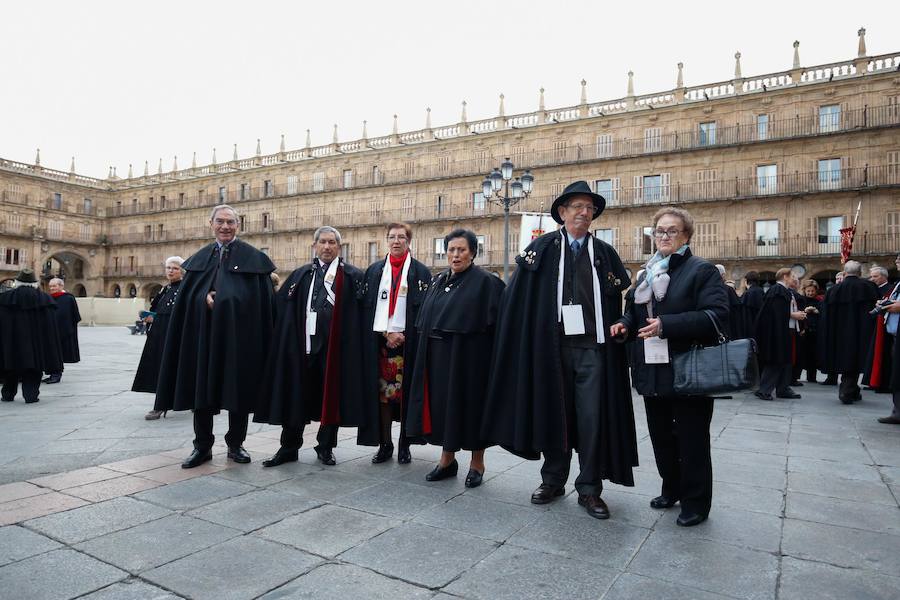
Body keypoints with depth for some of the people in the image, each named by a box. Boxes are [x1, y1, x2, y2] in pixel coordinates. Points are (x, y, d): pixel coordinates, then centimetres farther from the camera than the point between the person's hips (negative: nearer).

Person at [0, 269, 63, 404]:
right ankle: (31, 395, -2)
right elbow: (50, 326, -1)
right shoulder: (44, 299, -2)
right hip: (36, 340, 0)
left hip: (12, 339, 1)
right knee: (32, 368, 5)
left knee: (11, 366, 14)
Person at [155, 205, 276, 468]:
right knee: (201, 388, 6)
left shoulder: (252, 257, 1)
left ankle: (235, 444, 20)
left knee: (238, 389, 4)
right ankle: (202, 446, 18)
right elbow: (186, 297, 10)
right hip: (204, 334, 3)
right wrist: (205, 298, -10)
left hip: (239, 336, -3)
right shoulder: (200, 258, 12)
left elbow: (264, 299, -3)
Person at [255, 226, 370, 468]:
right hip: (303, 344, 3)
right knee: (297, 395, 8)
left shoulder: (353, 276, 1)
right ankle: (289, 447, 22)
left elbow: (360, 312, -4)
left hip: (335, 346, -2)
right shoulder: (300, 275, 12)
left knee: (331, 396, 6)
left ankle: (326, 447, 22)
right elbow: (282, 305, 8)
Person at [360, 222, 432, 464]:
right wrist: (386, 334, -7)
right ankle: (384, 444, 15)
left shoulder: (421, 272, 4)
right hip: (378, 341, 2)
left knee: (406, 394, 1)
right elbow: (366, 307, 5)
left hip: (408, 342, -2)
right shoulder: (374, 270, 10)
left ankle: (404, 445, 14)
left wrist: (404, 335, -10)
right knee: (382, 394, 4)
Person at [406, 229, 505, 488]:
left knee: (469, 403, 3)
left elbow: (494, 322, -10)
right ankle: (447, 458, 25)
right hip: (438, 356, 6)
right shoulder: (439, 281, 12)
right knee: (443, 404, 10)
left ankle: (477, 463, 19)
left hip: (469, 357, -6)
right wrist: (427, 351, 8)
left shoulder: (485, 282, -6)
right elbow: (425, 320, 15)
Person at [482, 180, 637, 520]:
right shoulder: (542, 248, 4)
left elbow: (620, 298, 11)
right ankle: (553, 480, 25)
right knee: (554, 413, 9)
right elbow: (516, 295, -1)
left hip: (593, 346, 1)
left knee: (593, 417, 1)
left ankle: (589, 489, 15)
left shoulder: (605, 253, 9)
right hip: (552, 345, -1)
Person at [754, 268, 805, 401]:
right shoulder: (777, 290, -13)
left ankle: (783, 389, 18)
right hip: (777, 332, -10)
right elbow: (776, 311, -22)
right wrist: (793, 315, -15)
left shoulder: (786, 291, 18)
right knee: (775, 361, -9)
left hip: (787, 331, 10)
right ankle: (764, 390, -5)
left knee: (786, 360, 12)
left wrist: (798, 313, 5)